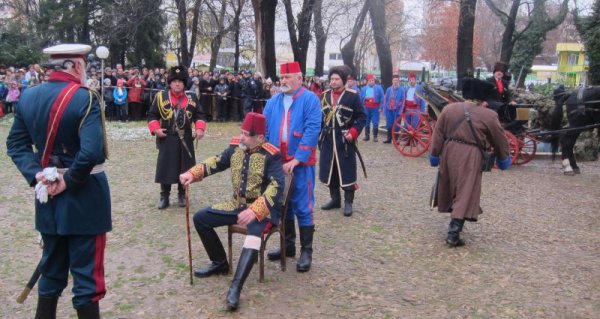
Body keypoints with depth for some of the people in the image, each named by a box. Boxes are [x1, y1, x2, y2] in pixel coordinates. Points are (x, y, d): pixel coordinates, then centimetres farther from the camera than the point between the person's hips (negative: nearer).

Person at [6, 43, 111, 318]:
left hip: (48, 195, 7)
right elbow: (92, 152, -28)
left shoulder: (28, 96, 3)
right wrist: (69, 181, -15)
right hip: (83, 196, -6)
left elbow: (16, 144, 5)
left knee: (51, 269, 21)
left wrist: (36, 174, -4)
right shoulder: (85, 98, -17)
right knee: (86, 273, 4)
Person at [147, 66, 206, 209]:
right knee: (165, 168, 2)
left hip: (185, 140, 2)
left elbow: (199, 114, 8)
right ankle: (164, 197, 15)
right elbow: (152, 115, 2)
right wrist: (155, 129, -12)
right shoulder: (161, 96, -2)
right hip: (167, 139, -1)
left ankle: (182, 195, 24)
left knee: (184, 168, 8)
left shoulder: (192, 98, 2)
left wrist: (200, 128, -8)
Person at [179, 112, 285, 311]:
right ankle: (220, 263, 20)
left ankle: (235, 289, -40)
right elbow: (216, 162, 11)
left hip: (264, 208, -7)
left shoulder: (271, 155, -19)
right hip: (238, 205, 8)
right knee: (200, 218, 4)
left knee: (254, 232, -39)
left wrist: (255, 211, -40)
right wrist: (193, 173, -7)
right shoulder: (236, 147, 0)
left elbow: (277, 187, -28)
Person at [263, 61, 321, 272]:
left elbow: (312, 130, -15)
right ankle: (288, 245, 28)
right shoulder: (273, 102, 11)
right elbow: (264, 130, 11)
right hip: (277, 162, 5)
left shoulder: (310, 99, -6)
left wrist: (296, 159, -19)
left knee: (302, 207, 0)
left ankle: (306, 251, 11)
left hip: (300, 164, -5)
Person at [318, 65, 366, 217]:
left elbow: (361, 117, -5)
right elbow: (320, 116, 13)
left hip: (345, 140, -5)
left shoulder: (353, 95, -5)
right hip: (327, 140, 5)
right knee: (329, 170, 10)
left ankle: (348, 202, 11)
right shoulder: (325, 95, 9)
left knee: (346, 171, 1)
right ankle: (335, 199, 24)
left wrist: (353, 132, -17)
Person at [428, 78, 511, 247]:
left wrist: (434, 154, 13)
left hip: (449, 151, 5)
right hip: (470, 156, -5)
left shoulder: (449, 109, 5)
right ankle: (453, 234, -8)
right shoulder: (489, 115, -3)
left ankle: (454, 226, 38)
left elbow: (438, 134, 6)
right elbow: (499, 139, 7)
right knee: (465, 193, -2)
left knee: (451, 188, 21)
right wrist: (503, 158, 21)